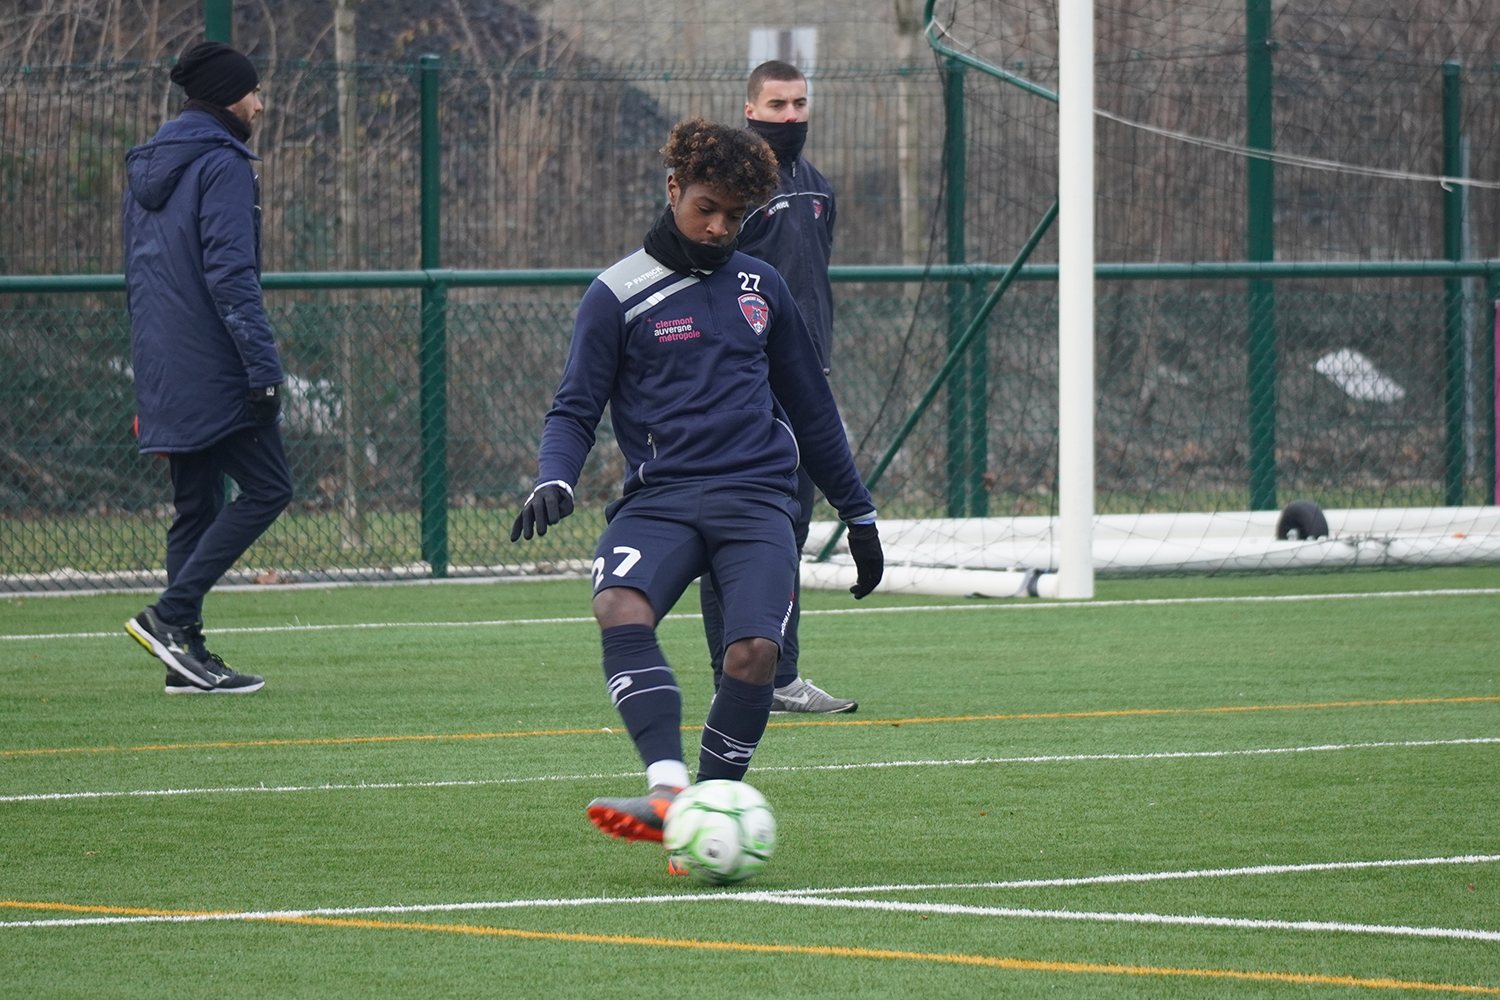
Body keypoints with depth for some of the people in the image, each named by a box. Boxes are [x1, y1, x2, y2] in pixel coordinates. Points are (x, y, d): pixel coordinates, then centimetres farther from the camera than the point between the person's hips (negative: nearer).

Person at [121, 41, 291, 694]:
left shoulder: (145, 166, 18)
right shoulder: (221, 163, -10)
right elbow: (230, 273, -18)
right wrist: (263, 365, -20)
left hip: (162, 371, 9)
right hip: (214, 370, -9)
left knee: (196, 506, 11)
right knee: (267, 487, -5)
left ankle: (186, 655, 7)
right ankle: (171, 614, -14)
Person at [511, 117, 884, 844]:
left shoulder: (759, 287, 17)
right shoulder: (618, 295, 7)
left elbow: (810, 408, 26)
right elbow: (575, 409, 6)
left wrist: (858, 513, 28)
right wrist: (554, 480, -16)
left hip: (756, 496, 2)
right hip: (659, 497, -2)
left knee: (754, 650, -24)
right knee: (619, 607, -34)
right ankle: (669, 789, -43)